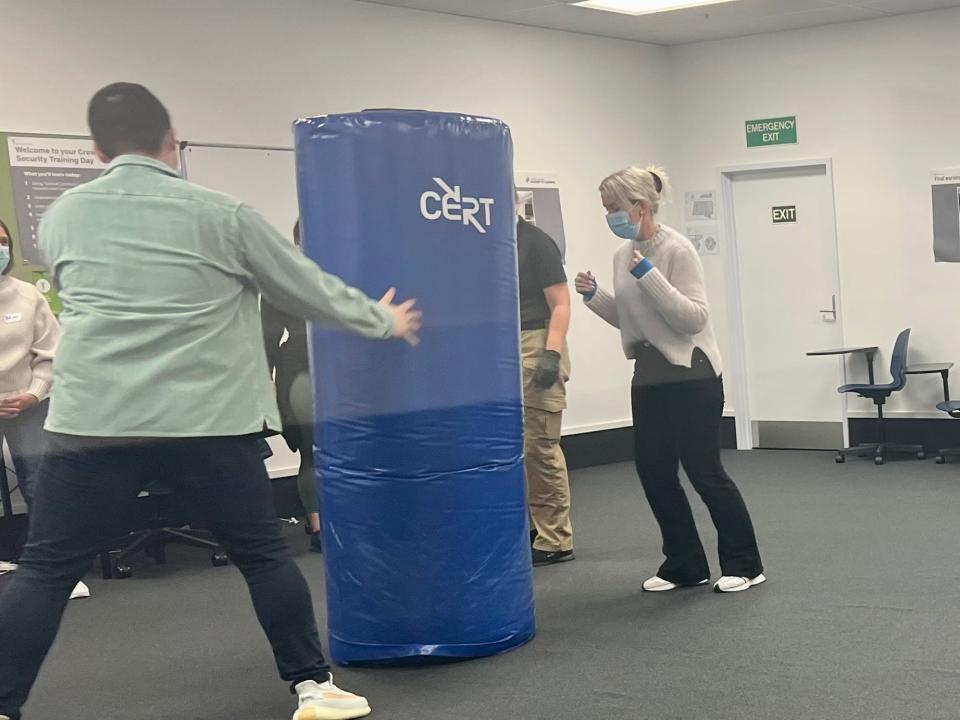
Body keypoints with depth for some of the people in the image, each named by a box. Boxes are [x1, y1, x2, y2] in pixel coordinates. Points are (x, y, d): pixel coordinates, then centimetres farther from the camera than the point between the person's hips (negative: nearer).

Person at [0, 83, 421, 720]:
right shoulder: (222, 215, 1)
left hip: (92, 423, 1)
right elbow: (310, 289, 10)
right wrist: (382, 321, 26)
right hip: (209, 423, -1)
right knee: (264, 555, 13)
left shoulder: (62, 216, 9)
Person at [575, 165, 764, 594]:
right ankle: (685, 565, 18)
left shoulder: (676, 250, -15)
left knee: (704, 470, -2)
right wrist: (593, 296, 2)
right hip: (649, 378, 8)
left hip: (692, 377, -8)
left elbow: (694, 317, -21)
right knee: (653, 471, 6)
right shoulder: (623, 255, 8)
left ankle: (744, 565, 12)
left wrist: (650, 277, -27)